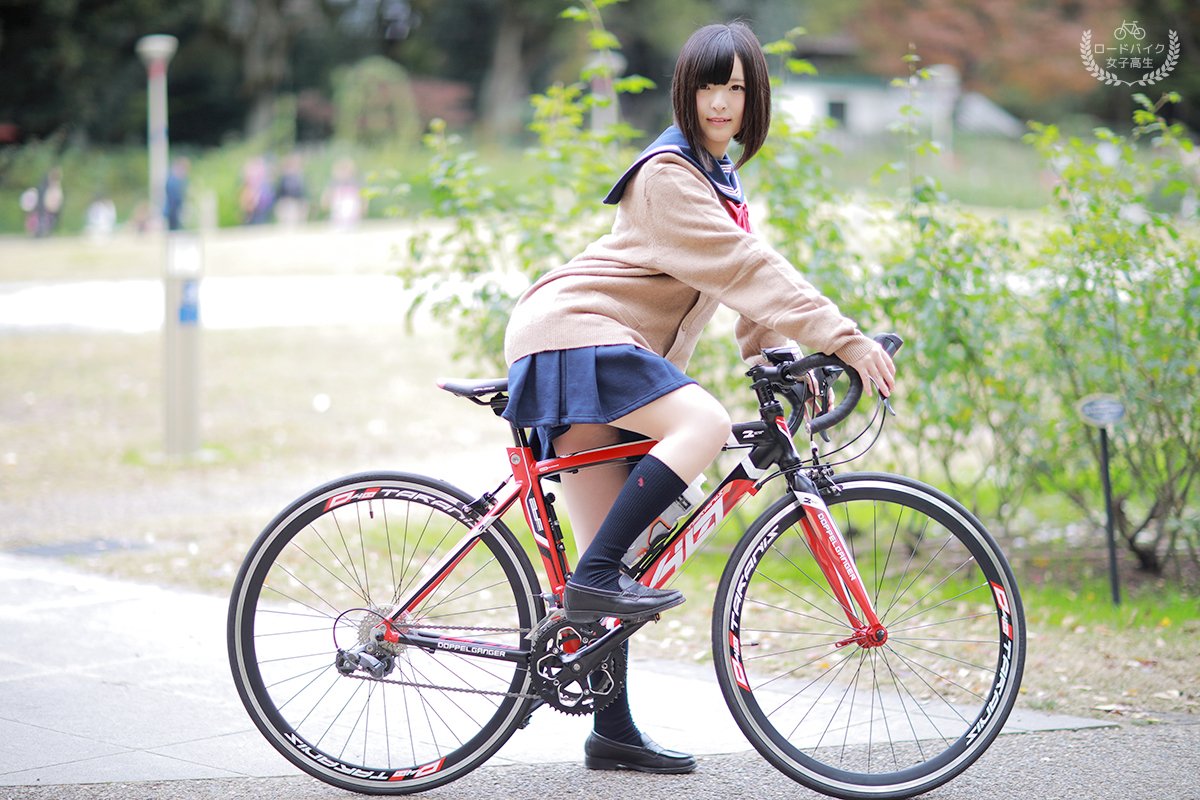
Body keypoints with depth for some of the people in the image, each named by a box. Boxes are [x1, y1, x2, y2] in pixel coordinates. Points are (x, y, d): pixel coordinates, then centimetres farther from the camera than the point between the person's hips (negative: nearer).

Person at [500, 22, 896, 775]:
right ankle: (596, 576, -26)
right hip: (572, 334, -9)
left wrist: (779, 353, 0)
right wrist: (844, 338, -26)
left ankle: (612, 733, 8)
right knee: (703, 422, -31)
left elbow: (749, 271, 17)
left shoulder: (717, 175, 19)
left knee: (612, 560, 6)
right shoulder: (668, 175, -12)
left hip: (602, 354, 9)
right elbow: (743, 267, -21)